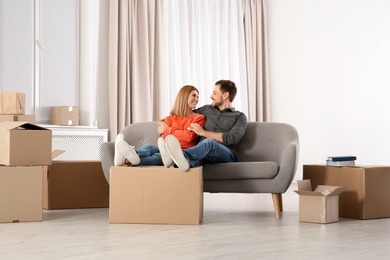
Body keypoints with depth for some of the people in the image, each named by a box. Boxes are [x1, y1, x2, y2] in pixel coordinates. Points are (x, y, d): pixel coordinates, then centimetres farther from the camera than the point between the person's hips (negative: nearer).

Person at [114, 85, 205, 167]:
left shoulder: (199, 118, 14)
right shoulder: (170, 118, 21)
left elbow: (189, 137, -4)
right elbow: (164, 138, 5)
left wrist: (167, 129, 4)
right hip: (167, 149, 3)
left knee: (157, 156, -34)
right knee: (149, 147, -30)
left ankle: (128, 160, -62)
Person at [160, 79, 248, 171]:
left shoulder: (239, 116, 13)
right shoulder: (207, 109, 28)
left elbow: (232, 138, -6)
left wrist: (203, 132, -2)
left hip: (226, 154, -4)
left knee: (209, 142, -40)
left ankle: (181, 155, -68)